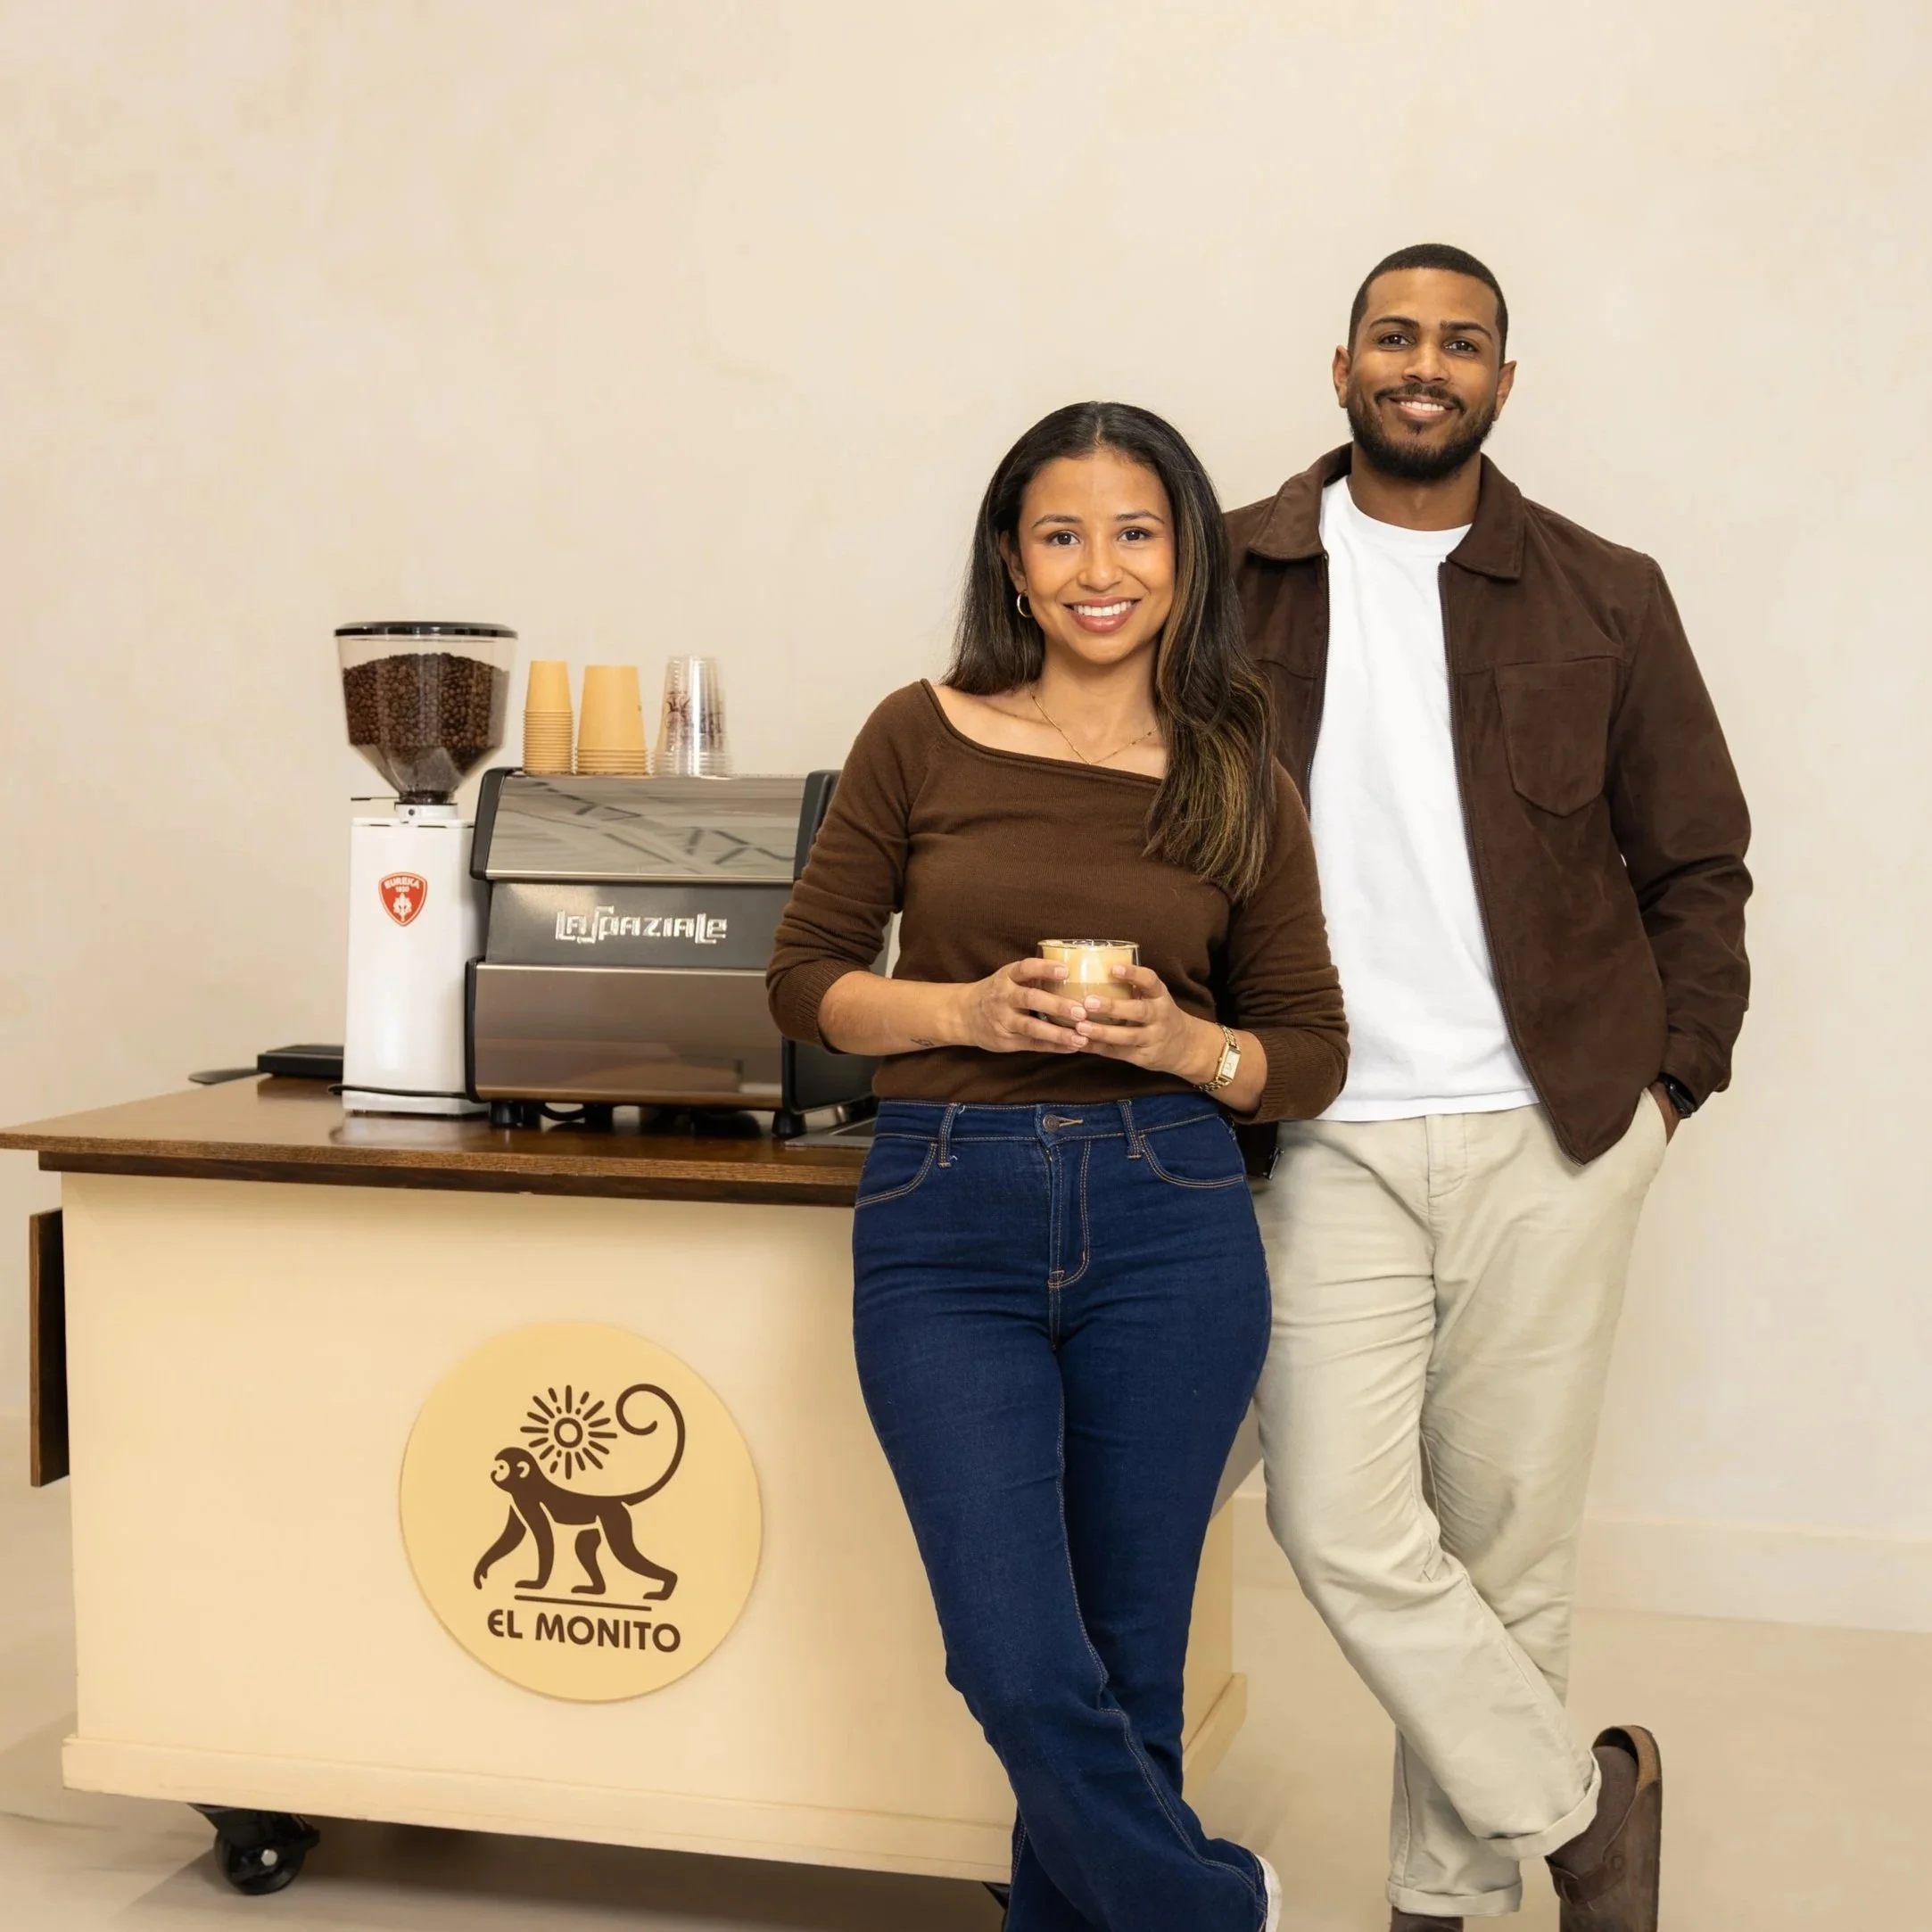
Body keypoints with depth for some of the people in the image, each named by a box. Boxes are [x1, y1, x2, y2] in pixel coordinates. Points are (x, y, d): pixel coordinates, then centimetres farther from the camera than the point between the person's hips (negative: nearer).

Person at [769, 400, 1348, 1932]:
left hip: (1168, 1229, 1)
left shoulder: (1239, 787, 5)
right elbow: (804, 975, 7)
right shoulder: (923, 739, 3)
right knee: (1024, 1670, -6)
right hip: (948, 1230, -1)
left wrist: (1186, 1042, -11)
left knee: (1126, 1666, 8)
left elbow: (1312, 1055, 9)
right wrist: (970, 1011, -10)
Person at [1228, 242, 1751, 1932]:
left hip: (1551, 1132, 0)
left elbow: (1697, 862, 10)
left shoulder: (1605, 599, 6)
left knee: (1508, 1535, 6)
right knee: (1340, 1524, -6)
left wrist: (1670, 1075, 1)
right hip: (1332, 1140, 0)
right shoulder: (1233, 577, 5)